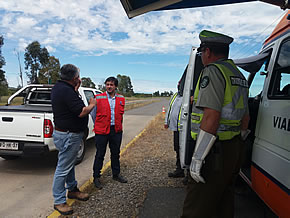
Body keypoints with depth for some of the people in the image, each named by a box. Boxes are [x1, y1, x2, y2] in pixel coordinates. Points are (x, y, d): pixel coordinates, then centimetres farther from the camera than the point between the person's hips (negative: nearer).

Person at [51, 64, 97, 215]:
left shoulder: (58, 87, 7)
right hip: (68, 136, -11)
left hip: (66, 133, 11)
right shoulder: (66, 91, -25)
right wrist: (92, 105, -8)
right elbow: (81, 112, -26)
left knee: (69, 164, 22)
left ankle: (72, 190, 39)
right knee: (63, 168, 2)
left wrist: (76, 89, 15)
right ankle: (59, 201, 16)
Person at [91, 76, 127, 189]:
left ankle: (116, 174, 32)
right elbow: (93, 113, 4)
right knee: (100, 155, 5)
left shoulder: (121, 99, 5)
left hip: (116, 130, 4)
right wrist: (98, 125, 8)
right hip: (102, 131, -4)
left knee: (116, 154, 15)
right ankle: (96, 177, 19)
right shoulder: (98, 98, -6)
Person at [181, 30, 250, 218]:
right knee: (224, 201, 21)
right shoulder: (239, 76, 18)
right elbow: (245, 117, 21)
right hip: (235, 150, 10)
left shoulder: (213, 71, -12)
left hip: (216, 151, -10)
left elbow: (211, 117, -23)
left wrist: (197, 157, -20)